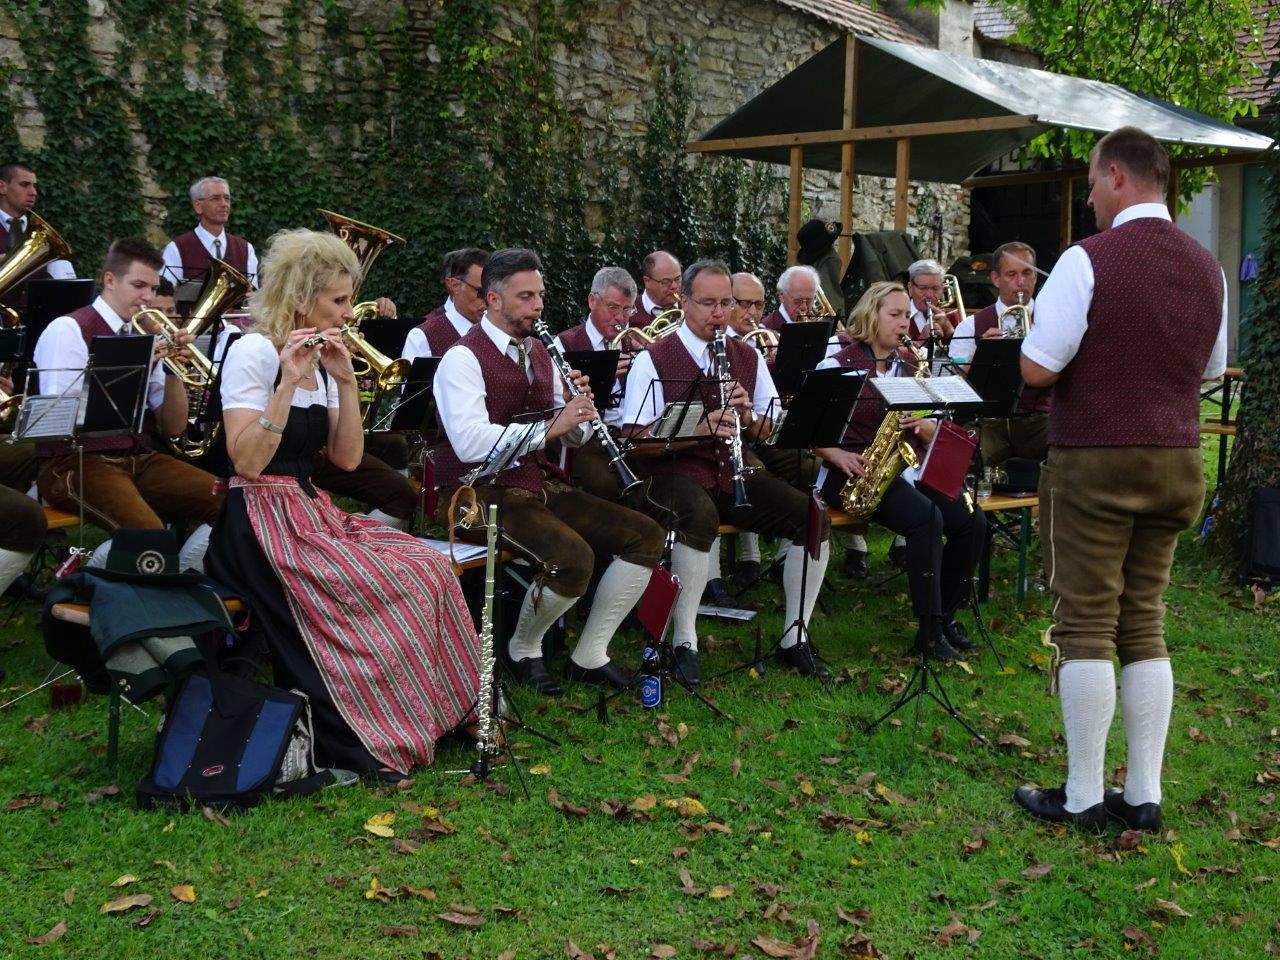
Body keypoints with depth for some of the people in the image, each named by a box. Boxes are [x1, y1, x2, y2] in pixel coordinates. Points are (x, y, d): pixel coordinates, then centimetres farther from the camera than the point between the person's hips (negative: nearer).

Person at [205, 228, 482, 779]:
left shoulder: (322, 360, 13)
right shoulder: (253, 352, -10)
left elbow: (347, 459, 7)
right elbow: (247, 461, -21)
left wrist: (345, 381, -2)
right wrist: (289, 380, -24)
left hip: (312, 514, 8)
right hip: (261, 523, -8)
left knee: (429, 570, -8)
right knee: (396, 587, -23)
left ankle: (432, 711, -1)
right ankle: (368, 742, -13)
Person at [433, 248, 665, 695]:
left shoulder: (538, 351, 14)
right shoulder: (463, 358, -11)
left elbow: (573, 436, 18)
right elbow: (470, 442, -27)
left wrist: (579, 410, -5)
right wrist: (549, 426, -26)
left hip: (537, 485, 9)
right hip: (481, 495, -8)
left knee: (647, 538, -2)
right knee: (573, 558, -32)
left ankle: (590, 656, 5)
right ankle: (523, 650, -3)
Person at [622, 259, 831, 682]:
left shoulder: (748, 356, 11)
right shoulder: (653, 360, -4)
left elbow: (771, 429, 12)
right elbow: (636, 441, -12)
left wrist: (748, 417, -12)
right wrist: (698, 430, -26)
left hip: (734, 471, 5)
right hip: (673, 470, -5)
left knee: (814, 518, -13)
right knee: (701, 517, -38)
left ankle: (795, 638, 0)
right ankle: (684, 642, -23)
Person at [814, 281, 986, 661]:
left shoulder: (912, 366, 14)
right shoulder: (837, 366, -3)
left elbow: (933, 433, 14)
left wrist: (922, 425, -9)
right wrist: (839, 456, -20)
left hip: (903, 469, 6)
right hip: (854, 474, -6)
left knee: (971, 522, -16)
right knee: (926, 518, -31)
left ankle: (945, 617, 2)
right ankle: (930, 633, -23)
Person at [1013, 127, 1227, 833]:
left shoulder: (1088, 259, -13)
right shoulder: (1207, 267, 8)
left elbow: (1037, 369, -15)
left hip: (1094, 461, -6)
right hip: (1177, 461, 6)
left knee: (1086, 627, 0)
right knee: (1145, 626, 11)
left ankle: (1082, 797, 6)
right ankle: (1143, 796, 14)